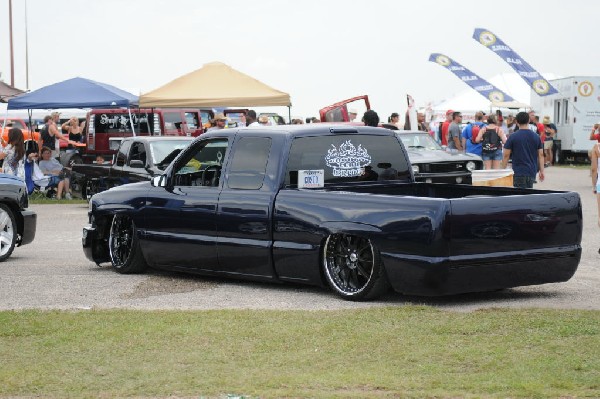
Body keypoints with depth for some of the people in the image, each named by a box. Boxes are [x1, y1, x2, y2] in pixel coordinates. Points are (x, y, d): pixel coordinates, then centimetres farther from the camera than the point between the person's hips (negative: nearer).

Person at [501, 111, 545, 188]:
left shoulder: (512, 137, -6)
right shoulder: (536, 137, 4)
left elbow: (506, 155, -4)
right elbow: (541, 155, 6)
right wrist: (541, 171, 13)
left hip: (518, 173, -4)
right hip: (532, 172, 4)